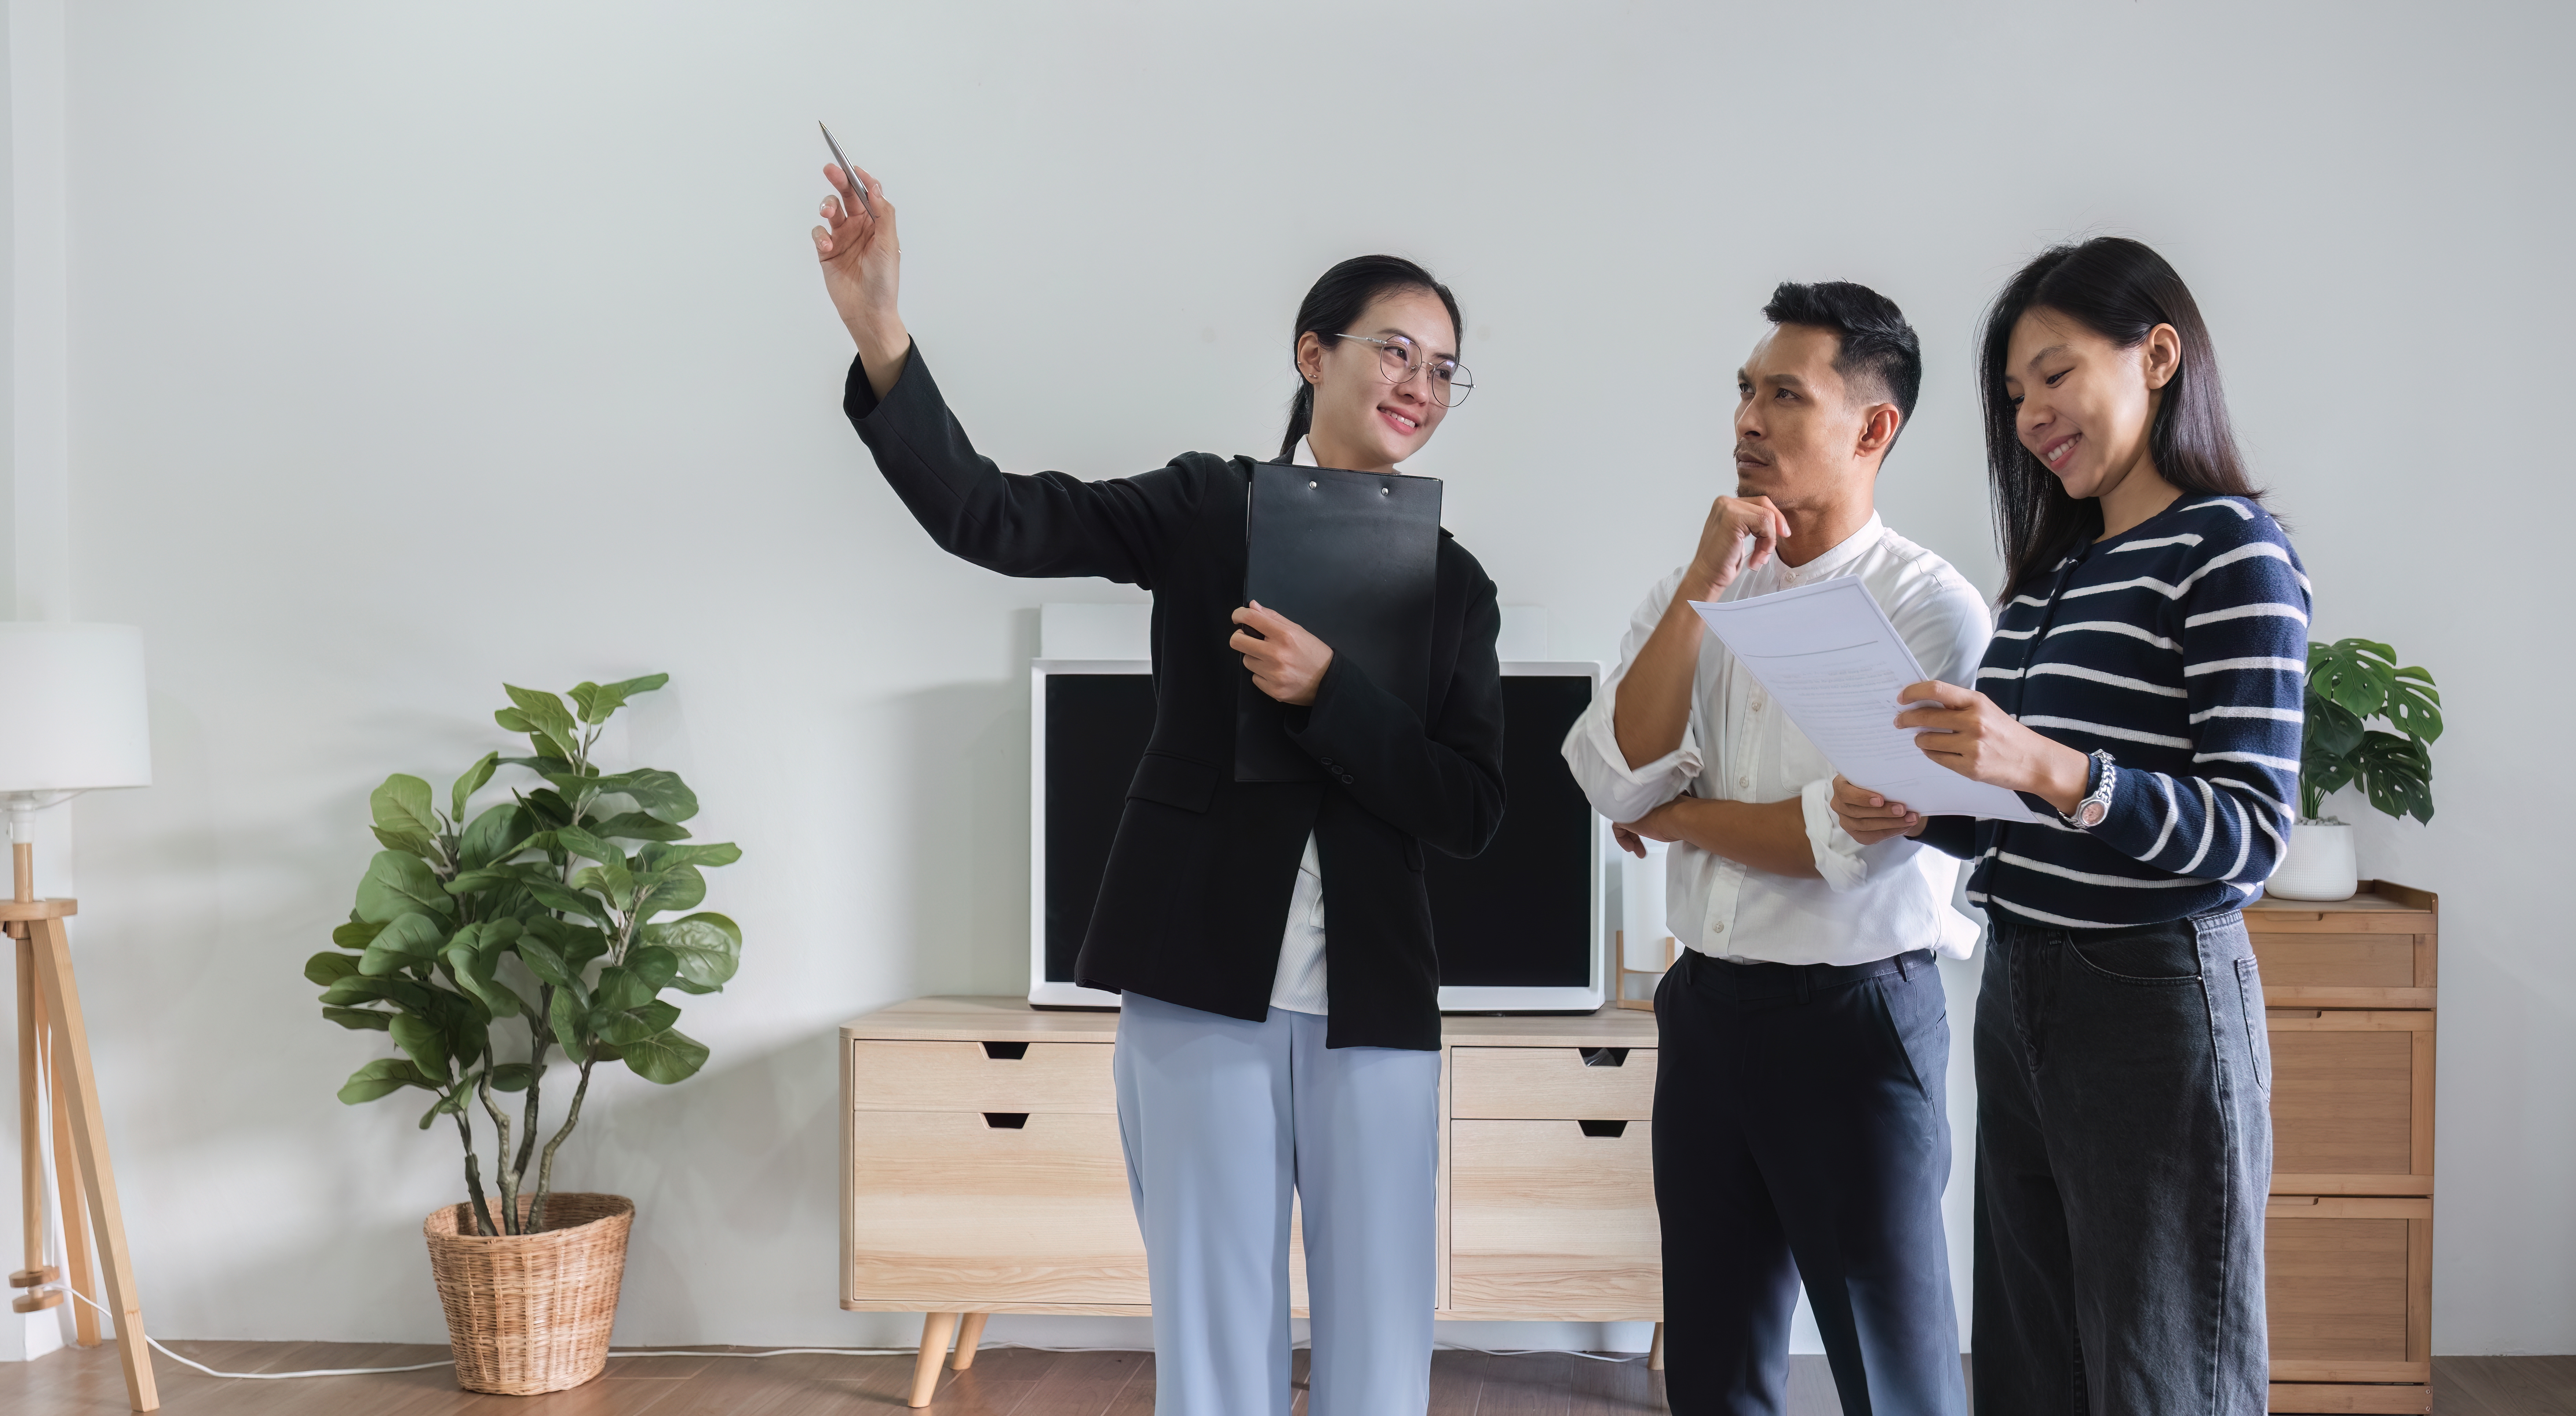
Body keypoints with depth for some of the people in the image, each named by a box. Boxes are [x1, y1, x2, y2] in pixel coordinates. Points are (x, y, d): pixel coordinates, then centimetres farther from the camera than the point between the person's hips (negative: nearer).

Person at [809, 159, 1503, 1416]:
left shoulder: (1455, 584, 8)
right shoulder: (1206, 509, 3)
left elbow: (1469, 814, -1)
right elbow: (988, 519, -10)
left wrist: (1325, 691, -15)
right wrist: (881, 339, -24)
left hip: (1374, 1007, 2)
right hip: (1204, 994, -2)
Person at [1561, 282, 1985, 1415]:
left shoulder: (1930, 608, -10)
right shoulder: (1694, 593, 7)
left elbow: (1857, 838, -19)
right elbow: (1617, 779, -6)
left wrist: (1676, 819, -5)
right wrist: (1705, 583, -11)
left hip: (1856, 1017, -6)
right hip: (1709, 1009, 6)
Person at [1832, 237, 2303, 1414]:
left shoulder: (2229, 548, -8)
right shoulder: (2052, 568, 14)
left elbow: (2252, 833, -17)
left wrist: (2053, 769, -31)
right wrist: (1918, 814, -2)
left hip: (2155, 1001, -7)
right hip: (2019, 995, 8)